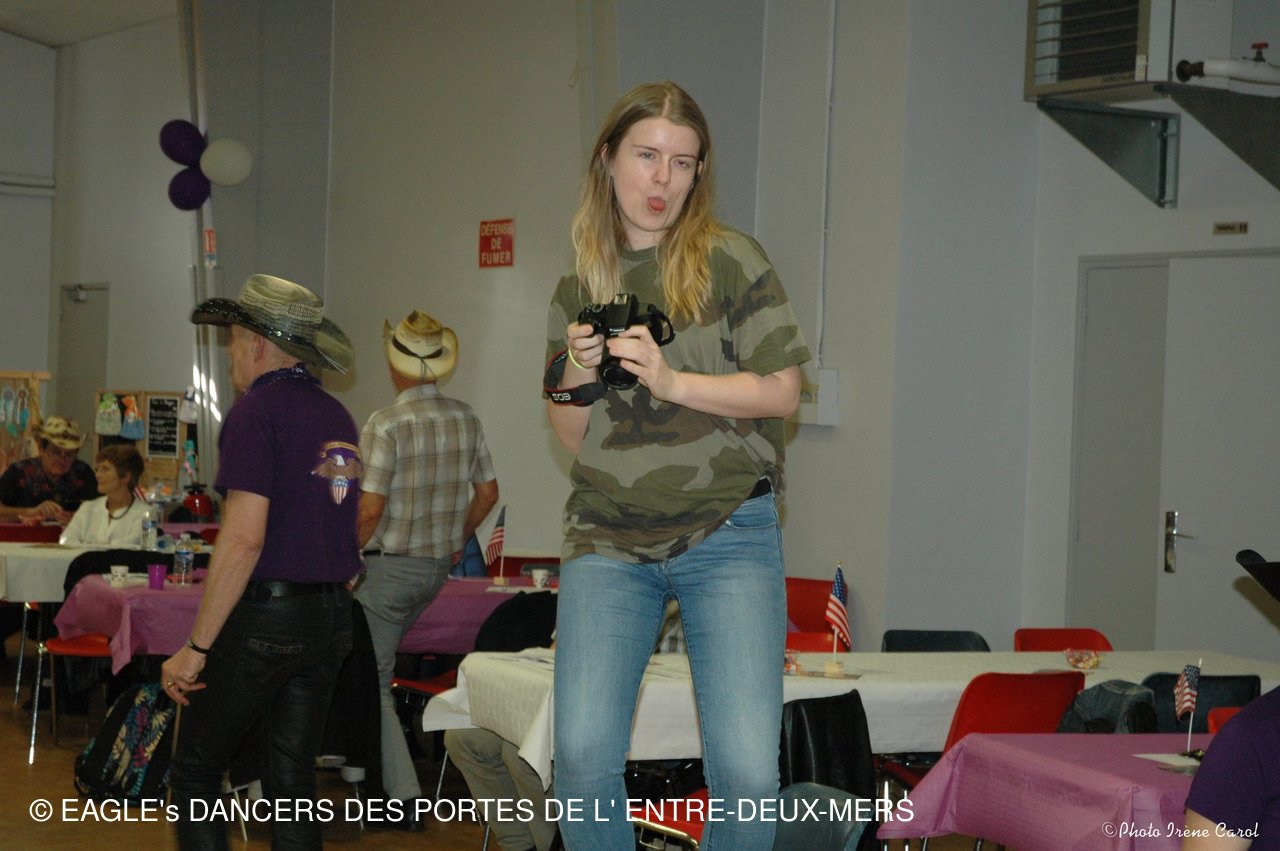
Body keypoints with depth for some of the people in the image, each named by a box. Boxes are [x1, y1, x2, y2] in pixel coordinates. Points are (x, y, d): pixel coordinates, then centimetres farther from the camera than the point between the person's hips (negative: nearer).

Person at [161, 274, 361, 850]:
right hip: (331, 618, 7)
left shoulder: (257, 410, -11)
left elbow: (244, 538, -19)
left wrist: (196, 648, -17)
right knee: (294, 779, 11)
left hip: (263, 615, -7)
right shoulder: (338, 418, 12)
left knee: (195, 770, 5)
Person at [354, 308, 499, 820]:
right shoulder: (465, 419, 1)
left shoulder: (386, 424, -19)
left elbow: (370, 510, -22)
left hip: (387, 566, -7)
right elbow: (487, 493, 9)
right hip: (437, 568, 7)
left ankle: (404, 798, -3)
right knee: (379, 659, 25)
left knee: (372, 684, 1)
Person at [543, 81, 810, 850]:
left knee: (747, 770, -12)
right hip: (607, 540, 3)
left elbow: (782, 391, -2)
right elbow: (572, 437, 16)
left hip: (727, 534, -2)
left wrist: (673, 381, -14)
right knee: (584, 758, -12)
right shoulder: (580, 287, 12)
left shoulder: (731, 261, 1)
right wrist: (574, 376, -5)